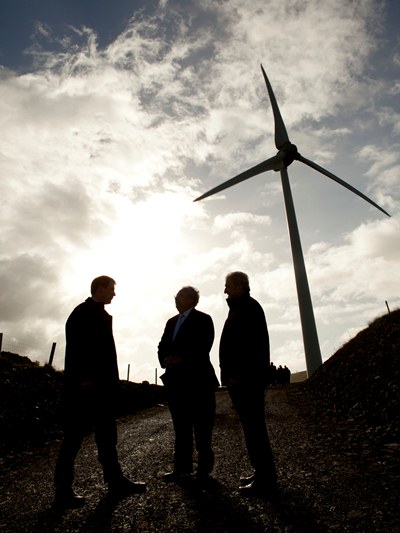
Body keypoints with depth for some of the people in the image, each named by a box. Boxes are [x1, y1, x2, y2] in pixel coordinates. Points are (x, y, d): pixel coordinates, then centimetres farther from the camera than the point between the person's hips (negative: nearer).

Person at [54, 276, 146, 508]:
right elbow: (77, 346, -17)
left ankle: (116, 481, 21)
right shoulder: (83, 312, -9)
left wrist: (111, 382, 12)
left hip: (100, 385, 9)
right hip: (86, 384, -9)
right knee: (75, 435, 1)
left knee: (107, 434, 12)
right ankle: (64, 489, 14)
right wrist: (84, 379, -21)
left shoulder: (100, 315, 17)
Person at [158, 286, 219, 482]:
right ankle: (182, 467, 23)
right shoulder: (172, 322, 17)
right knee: (181, 427, 13)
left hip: (197, 379, -6)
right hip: (176, 380, 6)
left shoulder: (203, 319, -3)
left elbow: (203, 347, -15)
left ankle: (204, 468, 15)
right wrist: (166, 361, -8)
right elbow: (162, 346, 11)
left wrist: (181, 359, -19)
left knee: (202, 427, 4)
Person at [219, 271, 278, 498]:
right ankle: (262, 474, 24)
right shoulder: (243, 308, 20)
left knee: (254, 428, -4)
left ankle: (265, 482, 4)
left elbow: (248, 345, -21)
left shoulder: (247, 307, -10)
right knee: (253, 427, 14)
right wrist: (233, 375, 17)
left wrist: (236, 375, -21)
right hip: (246, 379, 10)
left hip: (245, 379, -10)